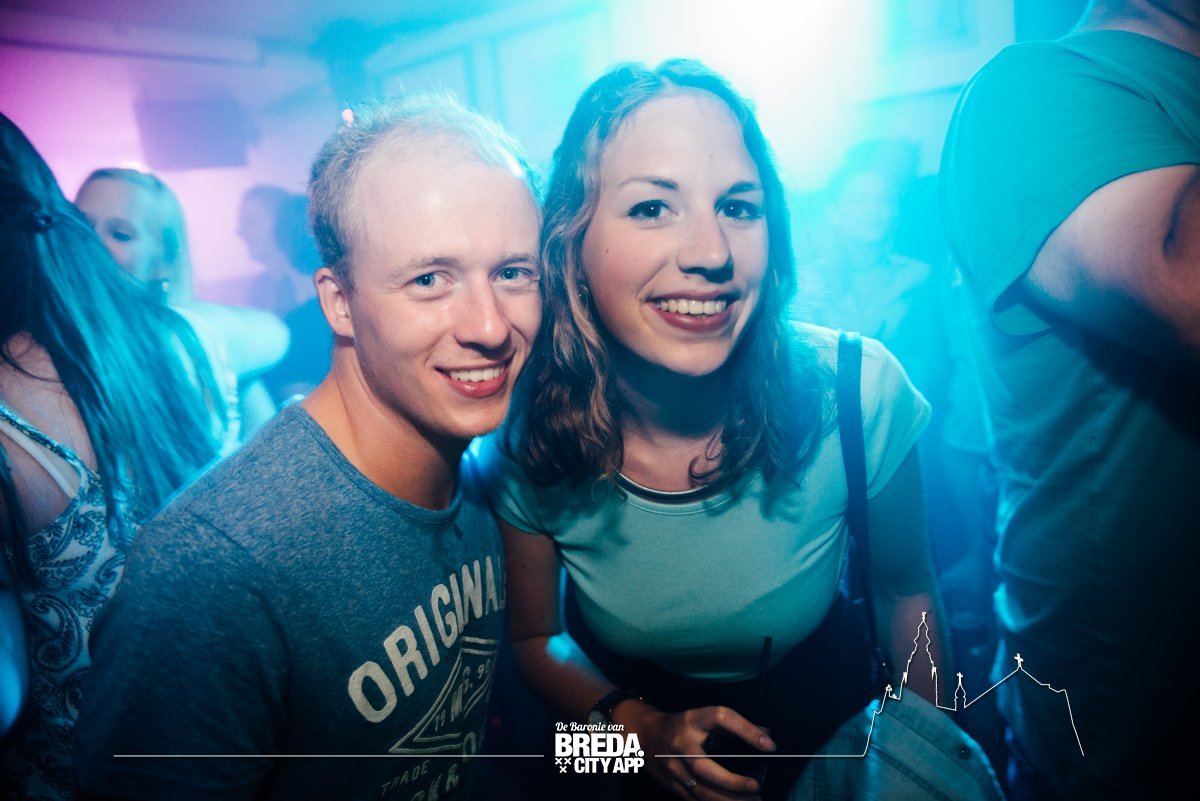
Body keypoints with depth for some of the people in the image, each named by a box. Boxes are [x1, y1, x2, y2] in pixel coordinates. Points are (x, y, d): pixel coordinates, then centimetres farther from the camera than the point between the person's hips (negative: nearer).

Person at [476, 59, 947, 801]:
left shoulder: (860, 397, -28)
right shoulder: (529, 442, -26)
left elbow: (907, 592, -9)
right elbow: (535, 640, -10)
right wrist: (636, 724, -24)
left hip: (829, 731, 1)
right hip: (632, 740, 0)